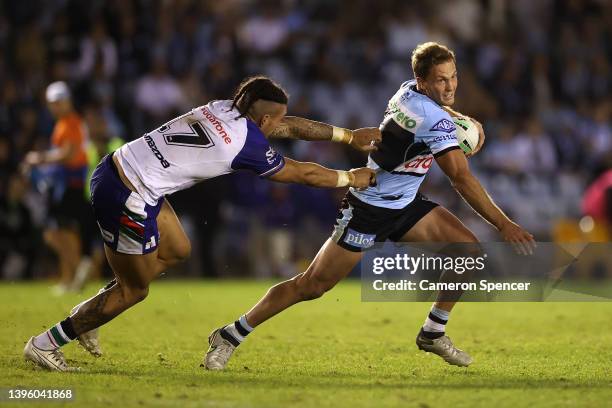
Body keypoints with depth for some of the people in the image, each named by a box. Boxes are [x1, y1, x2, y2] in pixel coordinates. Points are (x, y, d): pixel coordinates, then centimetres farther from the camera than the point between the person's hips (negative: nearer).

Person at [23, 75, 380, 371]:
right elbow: (303, 174, -2)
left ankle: (88, 312, 28)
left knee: (177, 251, 22)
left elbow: (290, 125, 19)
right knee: (135, 290, 7)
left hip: (116, 169, 9)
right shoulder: (247, 143, -16)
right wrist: (351, 178, 14)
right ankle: (46, 345, 16)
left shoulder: (224, 109, 6)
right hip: (127, 199, -9)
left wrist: (348, 135, 23)